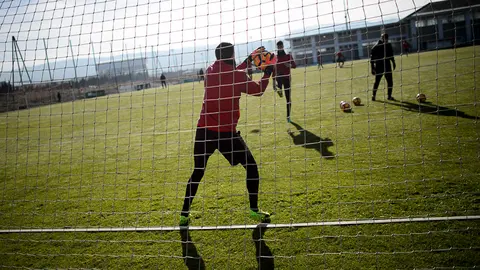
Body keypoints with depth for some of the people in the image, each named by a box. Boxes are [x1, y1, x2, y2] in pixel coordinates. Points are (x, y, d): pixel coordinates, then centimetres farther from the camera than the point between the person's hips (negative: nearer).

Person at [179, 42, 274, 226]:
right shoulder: (238, 76, -8)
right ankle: (254, 210, 11)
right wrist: (268, 73, 21)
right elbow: (259, 91, 8)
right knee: (251, 166, 13)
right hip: (226, 132, -4)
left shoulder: (210, 71, 7)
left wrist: (247, 62, 30)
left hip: (204, 130, 5)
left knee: (198, 172, 17)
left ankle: (184, 215, 17)